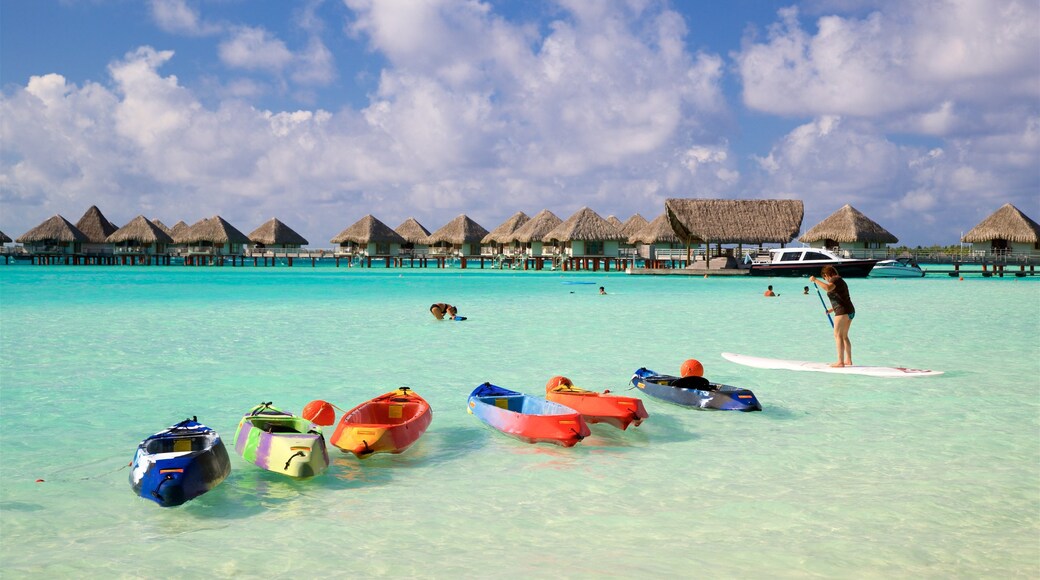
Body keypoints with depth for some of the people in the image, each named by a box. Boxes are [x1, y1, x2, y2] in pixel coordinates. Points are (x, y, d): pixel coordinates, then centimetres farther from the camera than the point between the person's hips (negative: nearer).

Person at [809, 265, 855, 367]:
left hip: (842, 312, -10)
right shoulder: (840, 281, 23)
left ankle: (840, 362, -13)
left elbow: (828, 287, -29)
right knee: (844, 336, 16)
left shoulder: (835, 279, -7)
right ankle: (848, 360, 19)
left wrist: (815, 280, -21)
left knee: (838, 335, -9)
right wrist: (832, 309, 35)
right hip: (850, 311, 10)